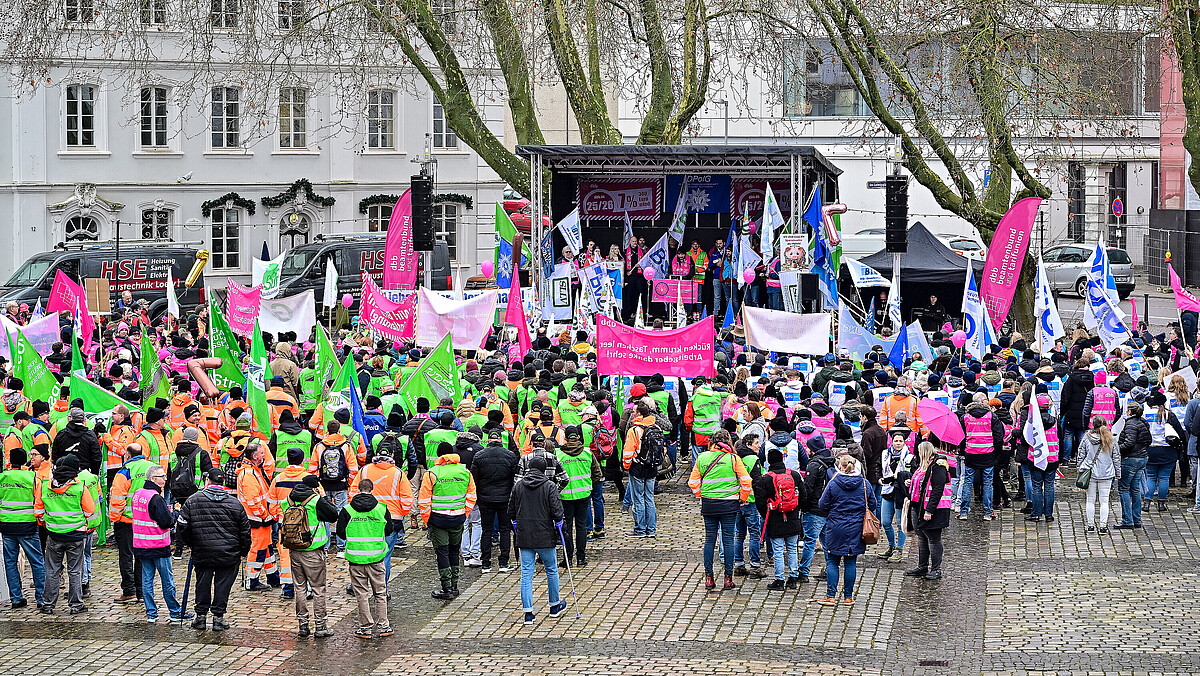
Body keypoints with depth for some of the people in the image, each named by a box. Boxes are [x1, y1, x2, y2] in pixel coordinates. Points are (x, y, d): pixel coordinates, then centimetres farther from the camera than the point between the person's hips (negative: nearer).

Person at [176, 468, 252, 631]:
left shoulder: (193, 501, -1)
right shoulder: (235, 503, 1)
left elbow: (181, 526, -1)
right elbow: (245, 531, 4)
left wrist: (190, 543, 15)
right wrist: (243, 551, 17)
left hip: (202, 553, 0)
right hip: (229, 555, 0)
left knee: (203, 583, 13)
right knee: (223, 584, 8)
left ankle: (201, 616, 18)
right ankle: (218, 617, 10)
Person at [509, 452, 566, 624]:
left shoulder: (518, 486, 3)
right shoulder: (550, 486, -8)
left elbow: (511, 511, 9)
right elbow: (557, 511, -12)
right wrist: (559, 528, 3)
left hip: (524, 537, 3)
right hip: (545, 536, -3)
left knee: (526, 573, 3)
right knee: (551, 570, 15)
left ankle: (528, 612, -1)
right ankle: (555, 606, 27)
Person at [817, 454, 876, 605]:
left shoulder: (833, 483, -9)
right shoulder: (864, 484, -2)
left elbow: (823, 505, -3)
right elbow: (872, 505, 6)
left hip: (836, 528, -2)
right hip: (856, 529, 2)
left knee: (832, 562, 6)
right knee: (851, 563, 8)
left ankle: (831, 596, 1)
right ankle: (848, 597, 11)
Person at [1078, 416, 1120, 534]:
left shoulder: (1087, 438, -5)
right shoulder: (1111, 439, -4)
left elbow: (1081, 455, 1)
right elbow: (1116, 457, 3)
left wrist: (1080, 469, 13)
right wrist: (1118, 473, 13)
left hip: (1090, 473, 0)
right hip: (1106, 475, 0)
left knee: (1090, 501, 10)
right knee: (1104, 501, 4)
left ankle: (1090, 526, 14)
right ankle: (1103, 527, 3)